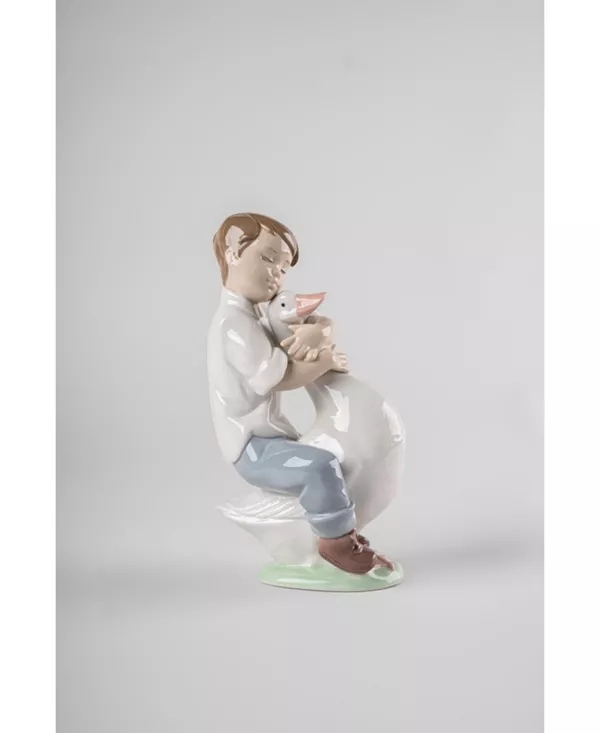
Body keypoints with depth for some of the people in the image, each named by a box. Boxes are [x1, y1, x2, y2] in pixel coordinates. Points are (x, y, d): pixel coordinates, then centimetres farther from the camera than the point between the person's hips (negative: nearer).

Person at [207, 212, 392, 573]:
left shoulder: (261, 313, 13)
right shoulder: (236, 322, -20)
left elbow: (325, 322, 12)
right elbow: (282, 378, -25)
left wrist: (316, 331, -13)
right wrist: (329, 360, -11)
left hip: (270, 437, 11)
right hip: (252, 447, -11)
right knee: (321, 466, -32)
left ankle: (342, 532, 22)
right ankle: (337, 540, -13)